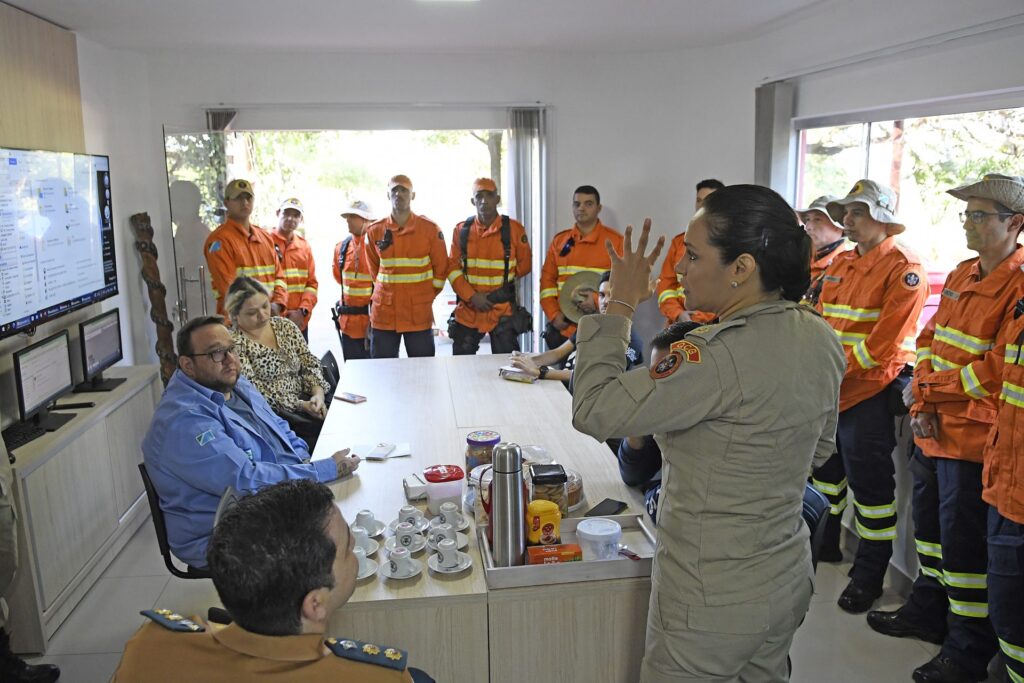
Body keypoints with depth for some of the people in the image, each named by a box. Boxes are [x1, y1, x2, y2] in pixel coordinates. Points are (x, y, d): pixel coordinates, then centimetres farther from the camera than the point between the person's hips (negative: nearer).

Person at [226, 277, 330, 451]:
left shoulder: (285, 325, 12)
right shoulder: (234, 342, -7)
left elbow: (309, 364, 10)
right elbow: (254, 390, -12)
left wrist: (318, 394, -9)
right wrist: (300, 404, -17)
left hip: (306, 402, 6)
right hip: (272, 414, -6)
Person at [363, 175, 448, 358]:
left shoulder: (430, 229, -2)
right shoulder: (374, 231, 4)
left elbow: (441, 268, 6)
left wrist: (426, 296, 5)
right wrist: (386, 294, 11)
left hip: (419, 315, -2)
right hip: (383, 315, 2)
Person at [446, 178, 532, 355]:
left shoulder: (514, 229, -3)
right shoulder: (461, 230, 2)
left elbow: (525, 264, 8)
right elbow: (453, 268, 1)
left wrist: (505, 280, 0)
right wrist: (472, 296, -11)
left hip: (502, 312, -2)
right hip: (467, 312, 2)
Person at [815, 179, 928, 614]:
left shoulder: (903, 268, -11)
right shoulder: (841, 264, 13)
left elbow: (884, 340, -18)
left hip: (870, 393, -8)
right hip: (828, 391, 8)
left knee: (869, 482, 0)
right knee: (824, 469, 20)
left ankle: (869, 574, 15)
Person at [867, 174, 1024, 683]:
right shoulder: (961, 276, 11)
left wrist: (934, 388, -12)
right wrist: (922, 403, -1)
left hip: (974, 435, -8)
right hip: (935, 428, 8)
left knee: (963, 540, 0)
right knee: (929, 521, 19)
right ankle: (928, 612, 38)